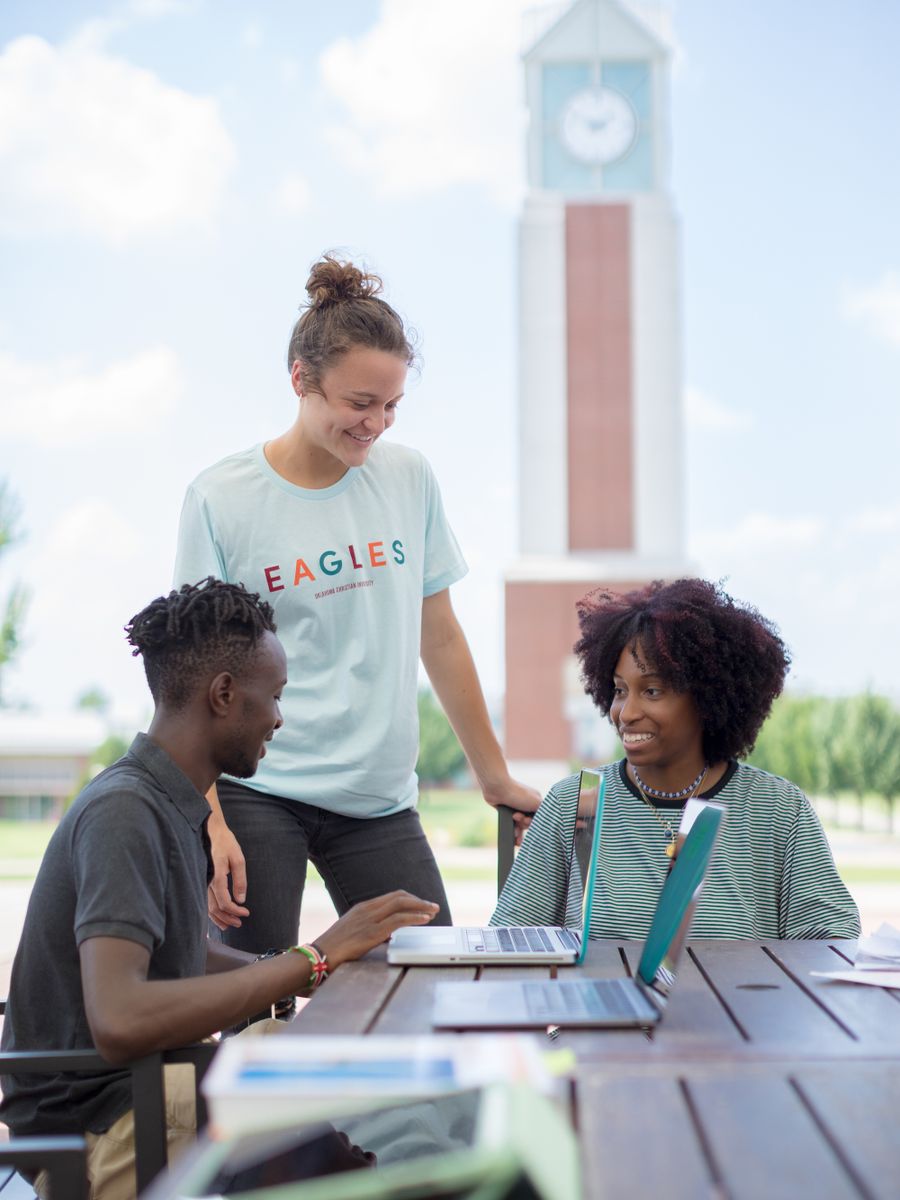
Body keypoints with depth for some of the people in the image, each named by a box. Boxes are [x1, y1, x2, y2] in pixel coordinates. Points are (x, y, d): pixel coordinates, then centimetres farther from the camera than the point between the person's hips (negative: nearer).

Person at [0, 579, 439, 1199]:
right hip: (93, 1131, -9)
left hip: (144, 1086, 9)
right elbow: (119, 1021, -33)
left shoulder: (175, 805, 9)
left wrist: (324, 967, 0)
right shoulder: (124, 811, -21)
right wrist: (312, 959, -29)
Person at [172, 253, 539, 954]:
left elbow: (440, 636, 13)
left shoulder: (409, 477, 5)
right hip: (258, 794, -3)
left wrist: (495, 776, 15)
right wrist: (209, 821, -15)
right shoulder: (221, 500, -5)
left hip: (380, 797, 4)